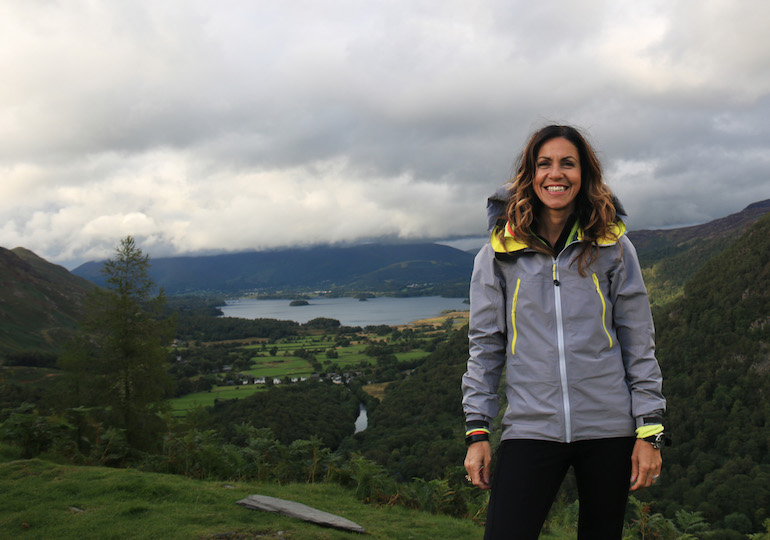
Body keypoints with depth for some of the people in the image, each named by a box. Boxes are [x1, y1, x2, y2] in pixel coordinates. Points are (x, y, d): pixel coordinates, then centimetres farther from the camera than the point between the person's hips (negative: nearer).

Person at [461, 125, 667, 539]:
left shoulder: (613, 248, 4)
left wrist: (649, 431, 0)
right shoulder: (500, 253, 3)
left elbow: (639, 345, 5)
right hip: (530, 428, 0)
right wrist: (477, 430, 0)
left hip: (608, 428, 1)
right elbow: (484, 345, 5)